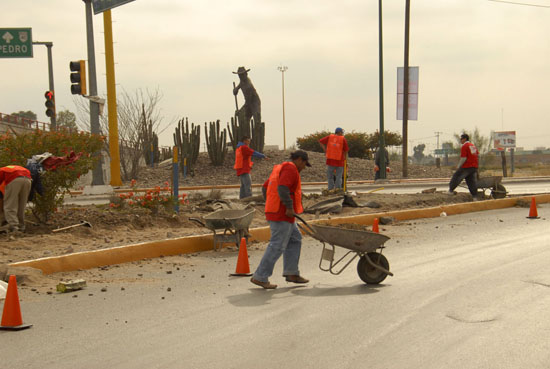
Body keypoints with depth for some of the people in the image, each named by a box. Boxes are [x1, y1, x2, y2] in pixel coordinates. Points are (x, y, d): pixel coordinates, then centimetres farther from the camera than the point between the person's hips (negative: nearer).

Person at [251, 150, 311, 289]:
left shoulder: (279, 168, 20)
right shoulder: (291, 169, -11)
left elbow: (265, 188, 23)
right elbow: (283, 189, -26)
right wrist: (289, 207, -20)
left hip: (274, 211, 11)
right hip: (282, 214, -11)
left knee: (295, 239, 16)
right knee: (277, 245, -8)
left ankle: (291, 273, 16)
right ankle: (260, 277, -6)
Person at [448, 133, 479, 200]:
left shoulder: (464, 146, -11)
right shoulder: (473, 146, 15)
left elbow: (463, 158, -17)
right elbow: (477, 156, 21)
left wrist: (458, 166, -7)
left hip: (466, 167, -8)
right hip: (474, 167, 8)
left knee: (456, 177, 4)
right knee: (472, 181, 8)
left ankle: (451, 190, 8)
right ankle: (475, 196, 5)